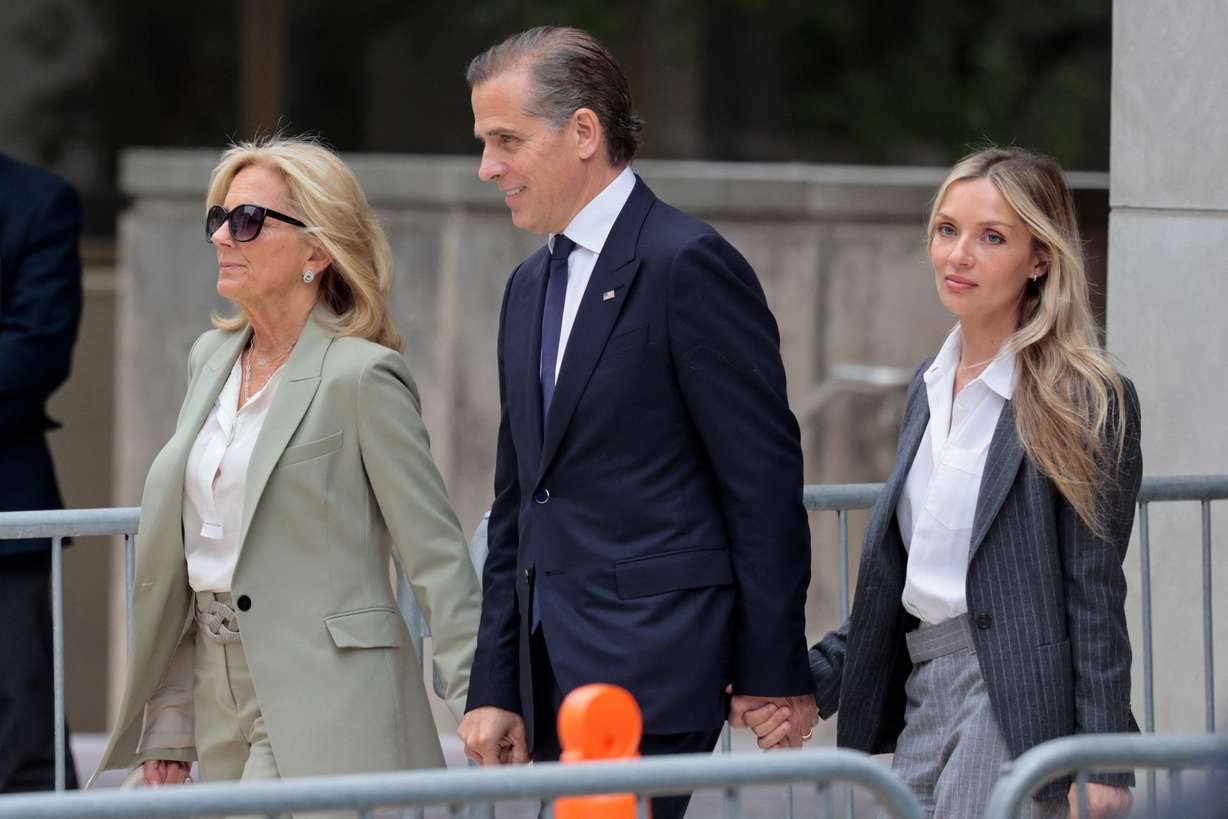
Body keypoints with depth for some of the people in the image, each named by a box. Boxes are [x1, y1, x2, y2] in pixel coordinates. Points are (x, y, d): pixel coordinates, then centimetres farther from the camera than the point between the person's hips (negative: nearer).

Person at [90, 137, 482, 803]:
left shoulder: (363, 375, -9)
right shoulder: (212, 358, 13)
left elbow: (437, 560, -9)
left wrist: (480, 720, -14)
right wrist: (169, 720, 14)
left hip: (326, 711, -7)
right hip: (222, 693, 7)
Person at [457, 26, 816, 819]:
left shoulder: (689, 264, -9)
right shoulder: (531, 286, 18)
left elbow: (764, 479, -11)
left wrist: (773, 674, -12)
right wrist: (495, 687, 15)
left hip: (652, 660, -8)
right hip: (560, 670, 8)